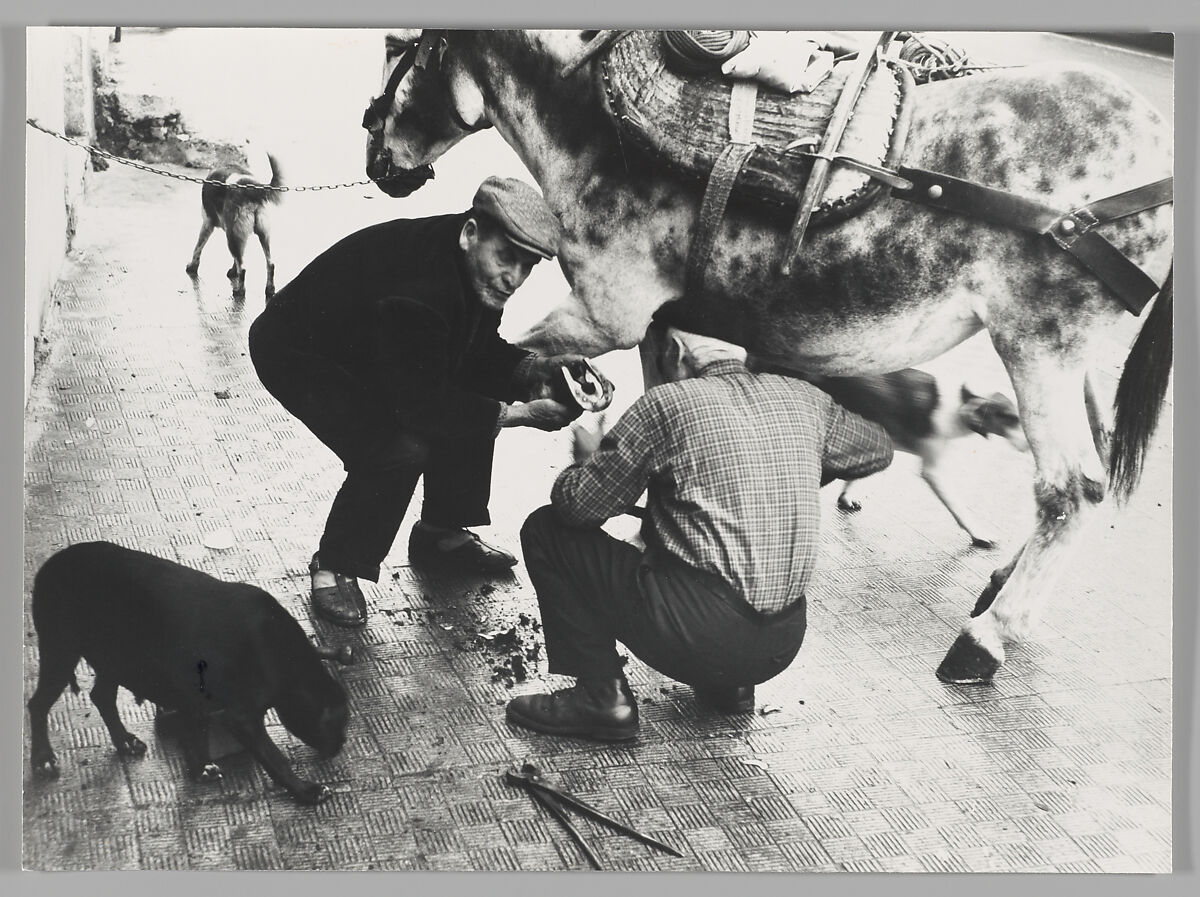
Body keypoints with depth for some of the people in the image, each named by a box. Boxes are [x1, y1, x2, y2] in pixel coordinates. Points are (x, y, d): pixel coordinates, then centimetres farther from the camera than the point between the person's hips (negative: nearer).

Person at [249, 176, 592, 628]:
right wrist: (520, 414, -32)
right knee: (398, 450, -27)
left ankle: (440, 532, 18)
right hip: (298, 355, -9)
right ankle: (334, 566, -4)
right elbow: (420, 405, -34)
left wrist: (536, 370, -17)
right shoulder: (419, 285, -38)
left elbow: (481, 354, 2)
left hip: (366, 350, 9)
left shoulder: (477, 273, -11)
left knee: (475, 401, 2)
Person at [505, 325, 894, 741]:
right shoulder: (803, 399, 9)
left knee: (547, 531, 9)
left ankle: (602, 698, 6)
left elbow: (581, 506, -2)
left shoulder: (666, 403, -6)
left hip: (699, 636, -6)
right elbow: (878, 448, 28)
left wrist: (586, 460, 20)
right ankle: (729, 686, 24)